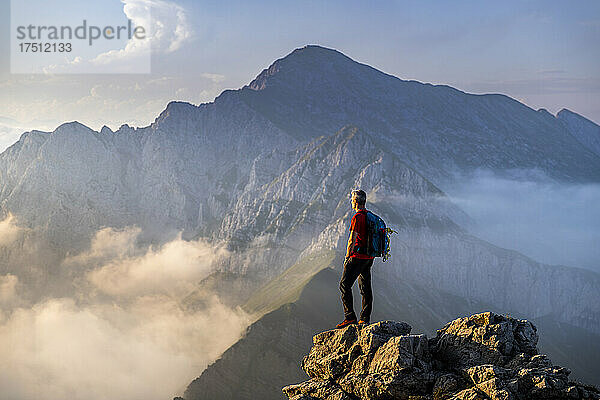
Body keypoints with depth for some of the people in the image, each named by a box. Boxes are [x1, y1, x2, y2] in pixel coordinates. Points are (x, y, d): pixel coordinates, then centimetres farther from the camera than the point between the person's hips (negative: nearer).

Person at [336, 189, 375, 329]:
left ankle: (350, 316, -12)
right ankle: (365, 318, 12)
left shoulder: (357, 217, -14)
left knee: (345, 285, -5)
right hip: (369, 257, 9)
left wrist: (347, 257, -8)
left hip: (358, 256, -9)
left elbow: (352, 240, -17)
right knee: (366, 287, 11)